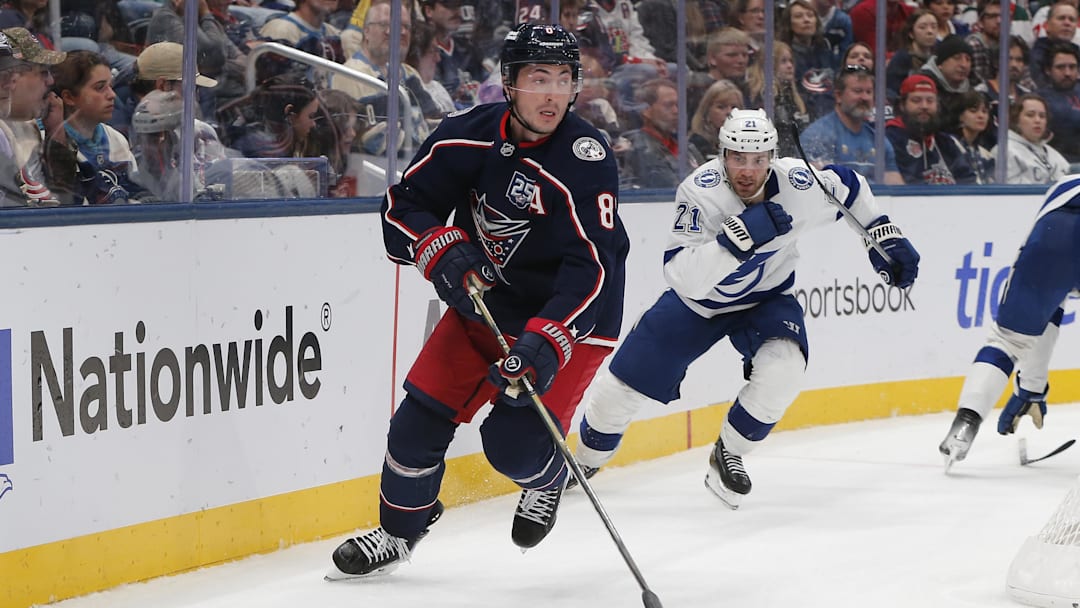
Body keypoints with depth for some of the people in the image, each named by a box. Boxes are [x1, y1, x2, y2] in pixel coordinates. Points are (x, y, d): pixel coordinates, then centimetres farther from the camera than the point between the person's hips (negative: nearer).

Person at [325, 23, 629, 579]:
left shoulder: (585, 160, -26)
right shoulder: (469, 136, -10)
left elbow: (591, 269, -32)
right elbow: (403, 204, -2)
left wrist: (546, 344, -43)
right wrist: (441, 250, -22)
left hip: (570, 319, -5)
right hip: (485, 302, 5)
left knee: (513, 443, -15)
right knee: (422, 416, 1)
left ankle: (547, 478, 22)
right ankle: (398, 531, 24)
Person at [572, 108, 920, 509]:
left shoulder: (798, 184, -24)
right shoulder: (700, 191, -31)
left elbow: (849, 188, 0)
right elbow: (683, 277, -40)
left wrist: (886, 238, -1)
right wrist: (740, 236, -49)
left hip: (766, 299, 1)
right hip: (696, 302, -1)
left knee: (782, 368, -29)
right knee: (626, 383, 1)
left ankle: (728, 455, -4)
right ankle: (585, 460, 32)